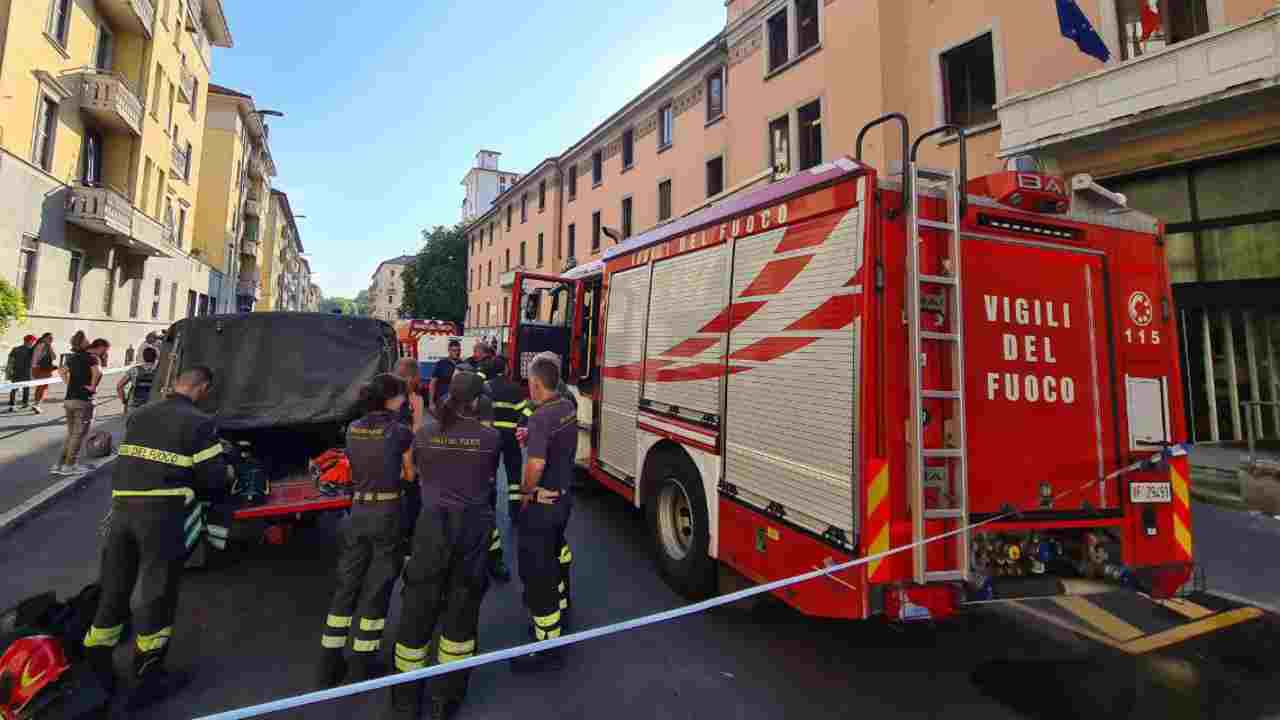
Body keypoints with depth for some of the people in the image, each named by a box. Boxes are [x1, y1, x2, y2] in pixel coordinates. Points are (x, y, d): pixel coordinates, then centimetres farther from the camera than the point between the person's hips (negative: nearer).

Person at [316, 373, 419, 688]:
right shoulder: (400, 431, -12)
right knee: (375, 590, 8)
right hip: (387, 514, -5)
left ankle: (330, 666, 26)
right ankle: (362, 668, 20)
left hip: (357, 512, 5)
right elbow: (411, 475, 0)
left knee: (346, 586, 16)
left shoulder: (353, 428, 4)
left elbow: (358, 470, 14)